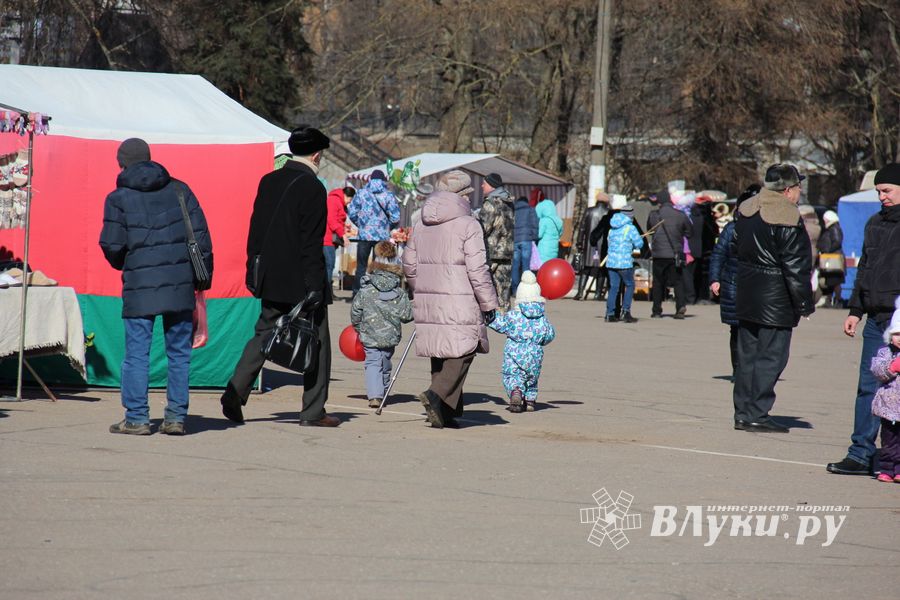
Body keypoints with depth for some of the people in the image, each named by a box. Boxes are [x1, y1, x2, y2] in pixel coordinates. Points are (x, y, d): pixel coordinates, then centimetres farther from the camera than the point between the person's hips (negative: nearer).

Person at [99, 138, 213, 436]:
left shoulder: (118, 199, -1)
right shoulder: (179, 190, 8)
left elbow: (112, 245, -3)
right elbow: (201, 235, 5)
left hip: (140, 286, -3)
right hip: (181, 284, 3)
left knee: (137, 352, 3)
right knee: (179, 352, 9)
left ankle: (136, 418, 3)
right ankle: (176, 416, 8)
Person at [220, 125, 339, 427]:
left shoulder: (268, 182, 8)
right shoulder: (312, 189, -14)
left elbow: (255, 230, 11)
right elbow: (311, 244, -17)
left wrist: (253, 272, 18)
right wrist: (314, 286, -15)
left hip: (271, 279, 6)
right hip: (302, 282, -6)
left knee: (263, 335, 13)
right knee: (316, 343, 4)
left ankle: (234, 394, 0)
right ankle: (313, 411, 6)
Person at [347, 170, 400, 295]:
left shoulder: (361, 193, 0)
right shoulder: (389, 195, -2)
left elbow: (352, 213, -2)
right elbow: (396, 218, -7)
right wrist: (388, 228, 11)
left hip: (364, 235, 0)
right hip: (383, 236, 0)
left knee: (361, 266, 7)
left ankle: (357, 294, 5)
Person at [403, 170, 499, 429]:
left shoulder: (422, 226, 12)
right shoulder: (467, 225, -10)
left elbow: (409, 266, 17)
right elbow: (477, 269, -12)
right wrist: (488, 303, -4)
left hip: (428, 302, 7)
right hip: (459, 304, -7)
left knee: (440, 354, 13)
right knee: (463, 351, -1)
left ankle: (446, 410, 12)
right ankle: (436, 394, -20)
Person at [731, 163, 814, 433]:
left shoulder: (746, 209, 8)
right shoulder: (788, 219, -17)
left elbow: (735, 249, 18)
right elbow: (795, 267, -17)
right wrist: (805, 304, -11)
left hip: (746, 298, 8)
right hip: (776, 299, -8)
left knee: (747, 355, 13)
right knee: (771, 357, -2)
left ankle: (742, 412, 16)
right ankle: (756, 414, -3)